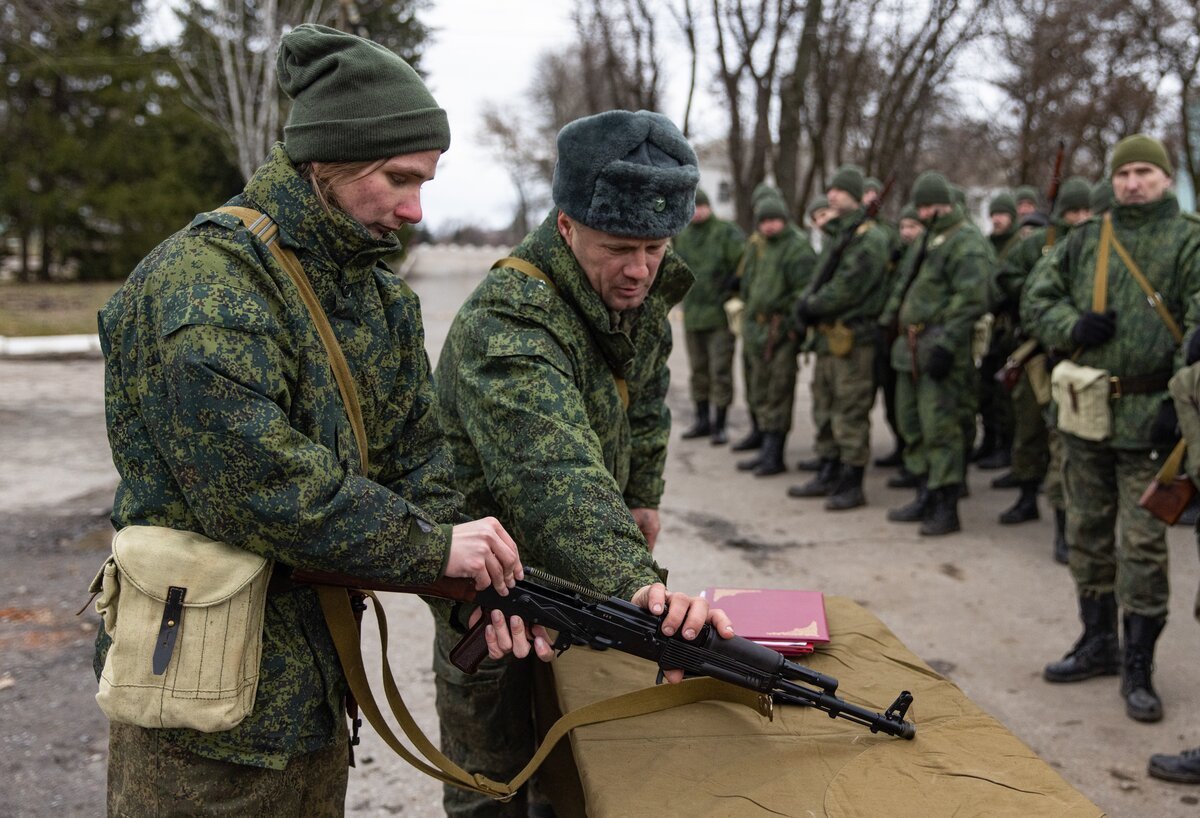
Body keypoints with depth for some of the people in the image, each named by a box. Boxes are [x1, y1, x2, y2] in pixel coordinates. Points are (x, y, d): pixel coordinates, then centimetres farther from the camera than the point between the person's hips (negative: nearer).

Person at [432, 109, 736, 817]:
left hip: (576, 560, 7)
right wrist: (638, 584, -63)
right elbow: (555, 480, -51)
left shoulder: (645, 289, -8)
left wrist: (644, 493, 13)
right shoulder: (504, 326, -35)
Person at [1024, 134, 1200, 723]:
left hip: (1148, 415, -5)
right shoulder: (1085, 239, 10)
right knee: (1088, 534, 13)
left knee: (1142, 545, -2)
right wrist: (1073, 326, -8)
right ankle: (1098, 644, 28)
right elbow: (1036, 297, 13)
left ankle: (1138, 667, 9)